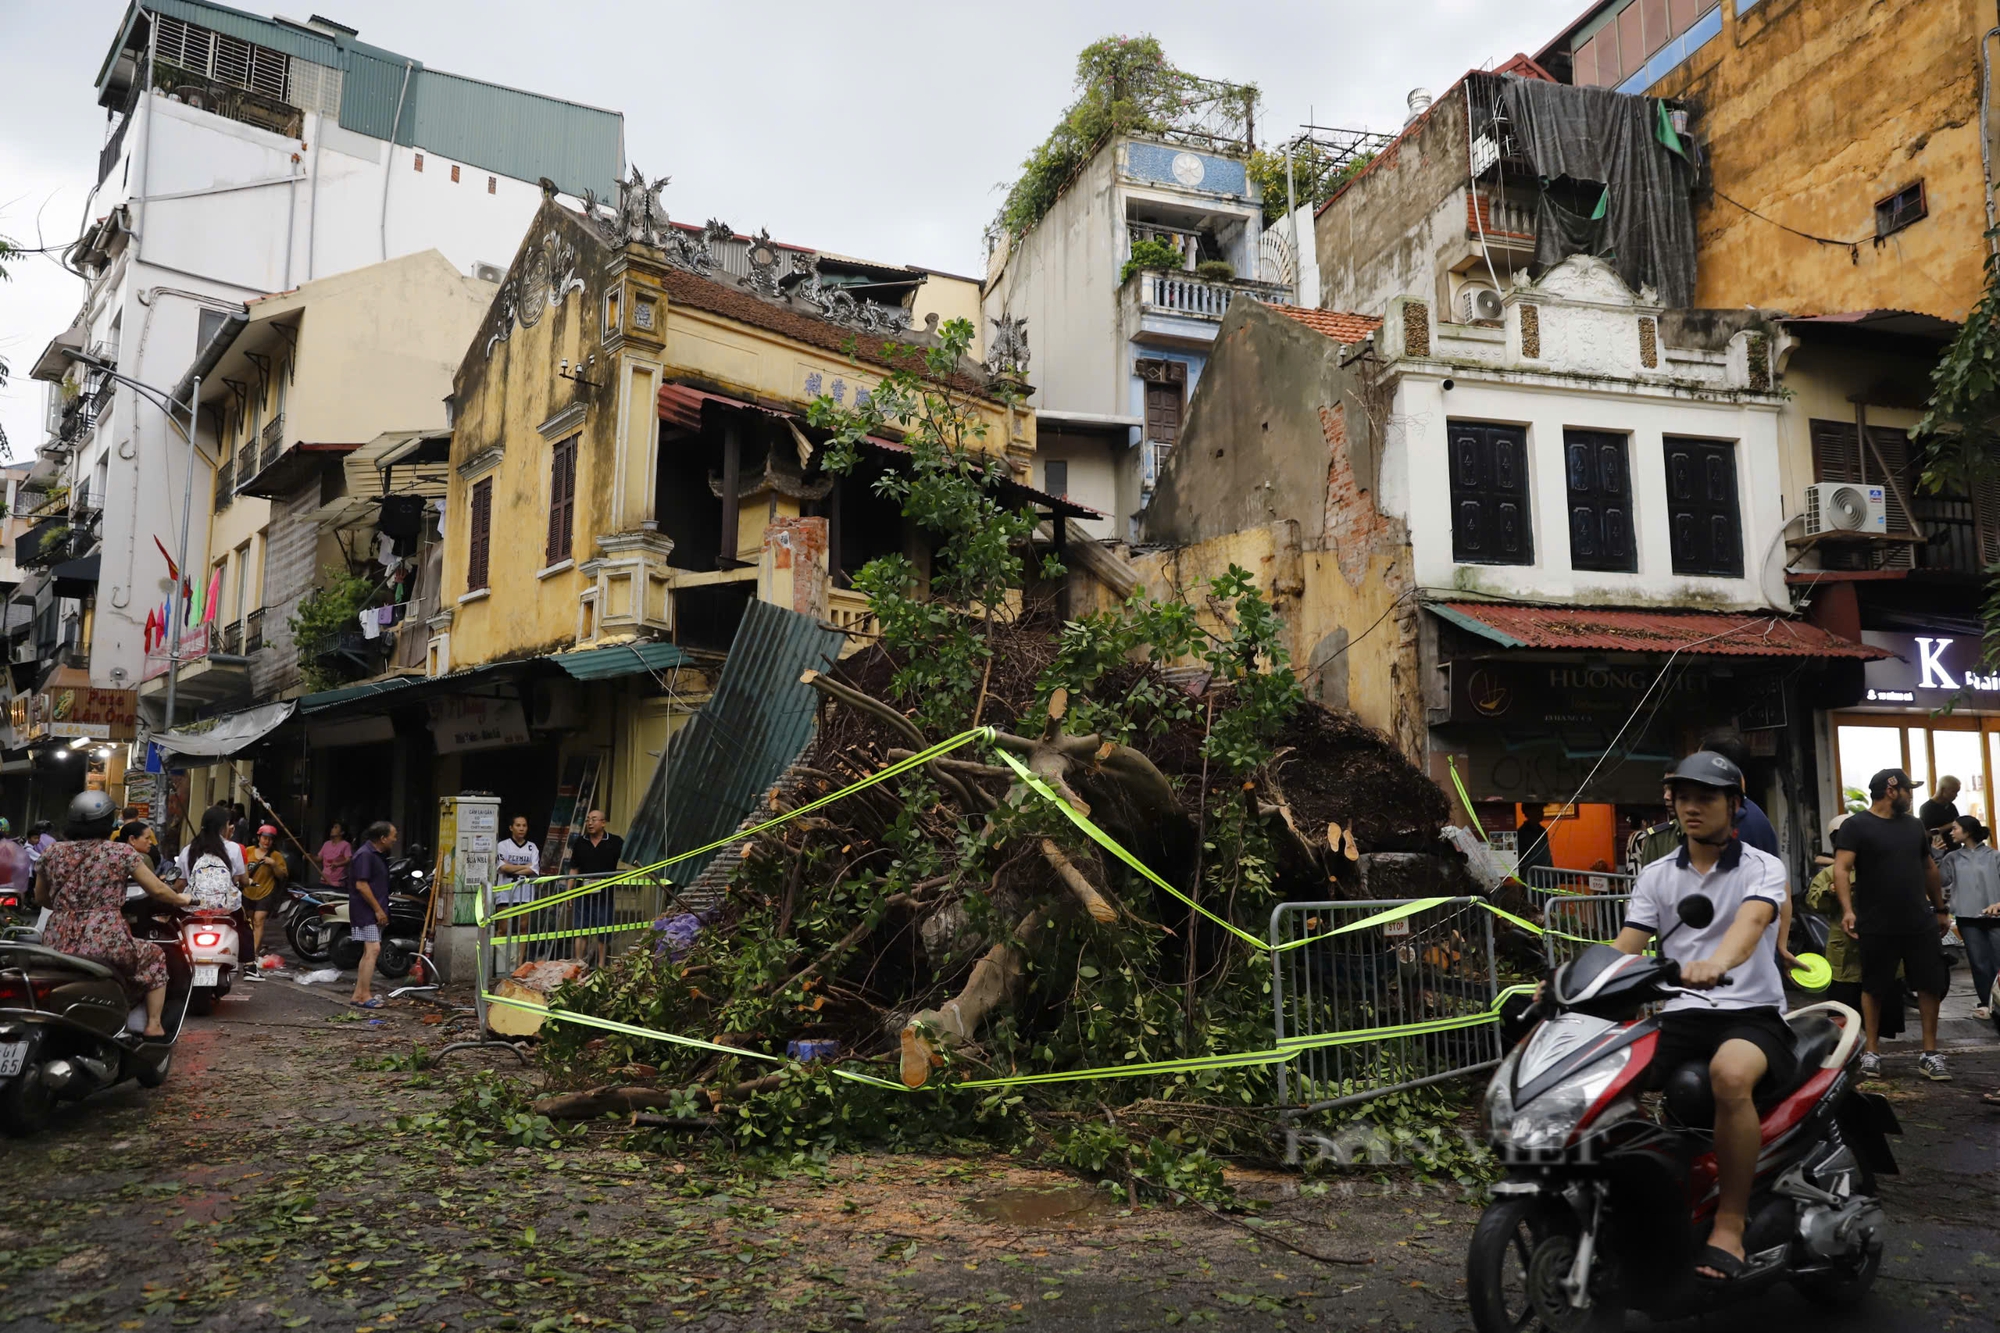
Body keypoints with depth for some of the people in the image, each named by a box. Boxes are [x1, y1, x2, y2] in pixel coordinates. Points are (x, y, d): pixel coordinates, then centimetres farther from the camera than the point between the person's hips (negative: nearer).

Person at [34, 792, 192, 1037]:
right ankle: (153, 1025, 18)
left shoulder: (53, 853, 9)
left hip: (56, 946, 4)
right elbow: (157, 890, 0)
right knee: (154, 956, 24)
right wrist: (181, 900, 20)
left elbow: (40, 897, 22)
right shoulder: (122, 852, -3)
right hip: (105, 945, -4)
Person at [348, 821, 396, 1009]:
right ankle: (364, 996, -11)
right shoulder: (365, 855, -16)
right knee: (373, 949, -13)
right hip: (365, 911, -10)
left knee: (370, 952, 12)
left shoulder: (379, 855, 14)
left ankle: (359, 994, 18)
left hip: (374, 911, 10)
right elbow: (361, 885, -21)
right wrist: (378, 909, -18)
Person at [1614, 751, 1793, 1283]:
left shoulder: (1762, 868, 1)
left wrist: (1716, 963, -45)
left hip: (1751, 1011, -4)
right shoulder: (1656, 876, 14)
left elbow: (1752, 921, -22)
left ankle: (1730, 1225, -24)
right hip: (1679, 1014, 4)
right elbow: (1625, 946, 5)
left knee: (1730, 1074, -38)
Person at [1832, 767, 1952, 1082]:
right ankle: (1872, 1051, 13)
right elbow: (1841, 868, -16)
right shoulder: (1856, 826, -8)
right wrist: (1848, 910, -28)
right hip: (1877, 927, -6)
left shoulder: (1914, 825, 14)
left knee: (1932, 985, 5)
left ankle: (1930, 1054, 15)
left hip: (1920, 924, 6)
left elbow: (1929, 868, 22)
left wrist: (1940, 909, 22)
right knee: (1874, 988, 4)